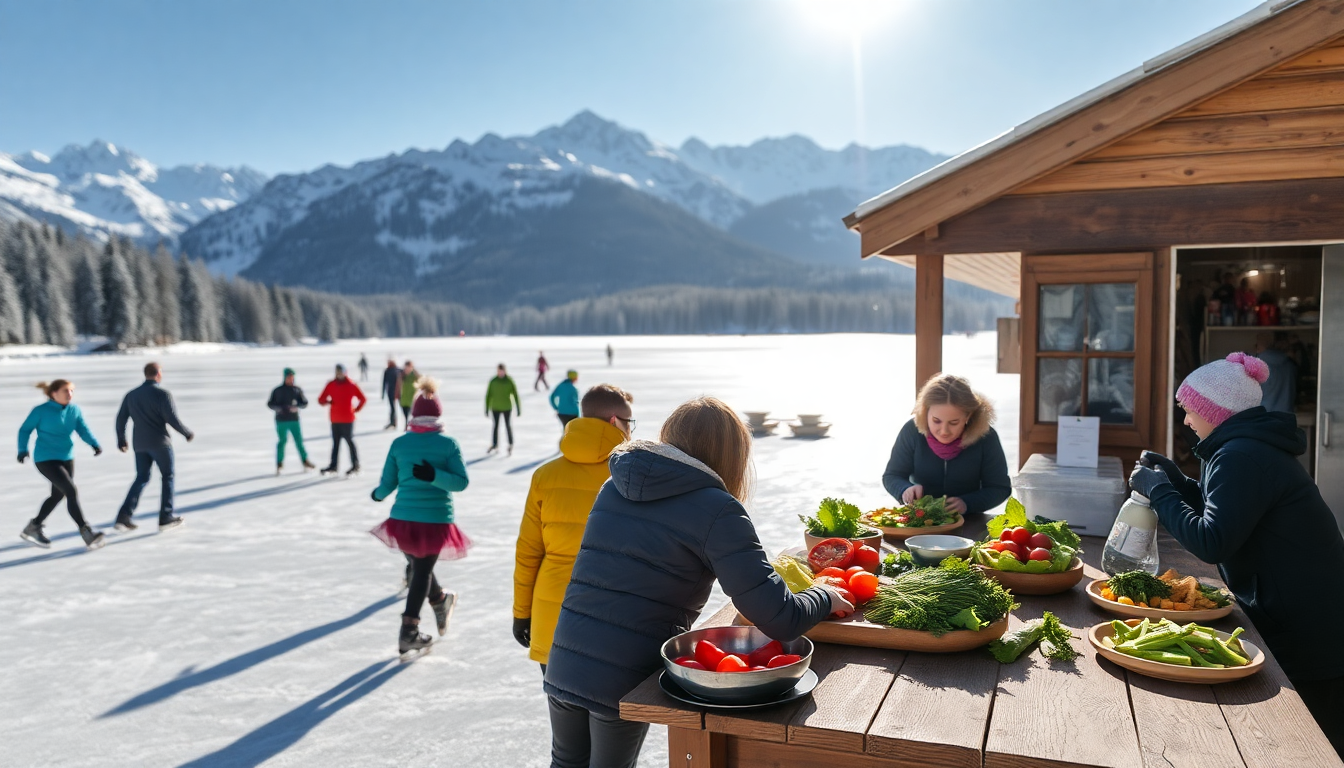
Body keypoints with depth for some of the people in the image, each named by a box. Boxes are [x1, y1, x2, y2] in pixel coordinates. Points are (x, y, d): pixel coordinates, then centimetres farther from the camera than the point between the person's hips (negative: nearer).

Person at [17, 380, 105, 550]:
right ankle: (86, 533, -18)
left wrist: (95, 444, -26)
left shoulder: (75, 410, 1)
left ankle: (33, 528, 39)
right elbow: (25, 429, -2)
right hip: (46, 459, -7)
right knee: (71, 491, -18)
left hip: (67, 458, 7)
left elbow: (83, 430, -9)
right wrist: (23, 450, -14)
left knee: (57, 495, 18)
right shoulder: (41, 411, -11)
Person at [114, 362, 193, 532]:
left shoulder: (131, 395, 8)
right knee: (167, 477, 8)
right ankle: (166, 518, 9)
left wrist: (121, 440, 23)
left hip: (140, 444, 6)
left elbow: (121, 418, 10)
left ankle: (124, 515, 3)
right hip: (160, 443, -6)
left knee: (141, 478, 16)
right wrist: (188, 434, -2)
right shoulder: (162, 394, -12)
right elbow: (172, 419, -16)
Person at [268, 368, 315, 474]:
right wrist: (278, 408, -14)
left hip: (294, 420, 1)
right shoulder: (277, 390, 1)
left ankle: (305, 461, 6)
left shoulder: (297, 390, 5)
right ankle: (279, 464, 7)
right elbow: (270, 404, 5)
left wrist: (297, 406, -15)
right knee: (282, 441, -1)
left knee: (299, 440, 0)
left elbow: (304, 403, 5)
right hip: (281, 420, -1)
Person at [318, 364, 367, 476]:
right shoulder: (331, 385, 7)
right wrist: (326, 401, -15)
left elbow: (363, 399, 1)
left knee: (349, 441, -3)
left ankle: (355, 465, 1)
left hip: (347, 419, -5)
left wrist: (356, 409, -1)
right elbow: (321, 399, 6)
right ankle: (333, 465, 14)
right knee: (335, 442, 10)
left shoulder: (351, 385, -4)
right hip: (335, 420, 5)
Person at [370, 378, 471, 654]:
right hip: (436, 519, -2)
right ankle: (409, 630, 6)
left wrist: (378, 495, 25)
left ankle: (440, 601, 39)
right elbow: (461, 482, -10)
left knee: (417, 564, 23)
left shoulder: (399, 443, 0)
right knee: (422, 570, 7)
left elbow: (388, 484, 6)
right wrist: (434, 475, -17)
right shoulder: (448, 443, -4)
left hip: (403, 518, 2)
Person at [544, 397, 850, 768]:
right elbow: (780, 621, -18)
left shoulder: (612, 489, 7)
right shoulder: (716, 510, -13)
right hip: (622, 682, -5)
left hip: (561, 668, 5)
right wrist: (824, 596, 5)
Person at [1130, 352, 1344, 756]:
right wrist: (1175, 479, 10)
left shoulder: (1241, 456, -21)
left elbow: (1211, 543, -26)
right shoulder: (1253, 445, 12)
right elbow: (1226, 514, 22)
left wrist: (1158, 489, -16)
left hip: (1309, 643, -10)